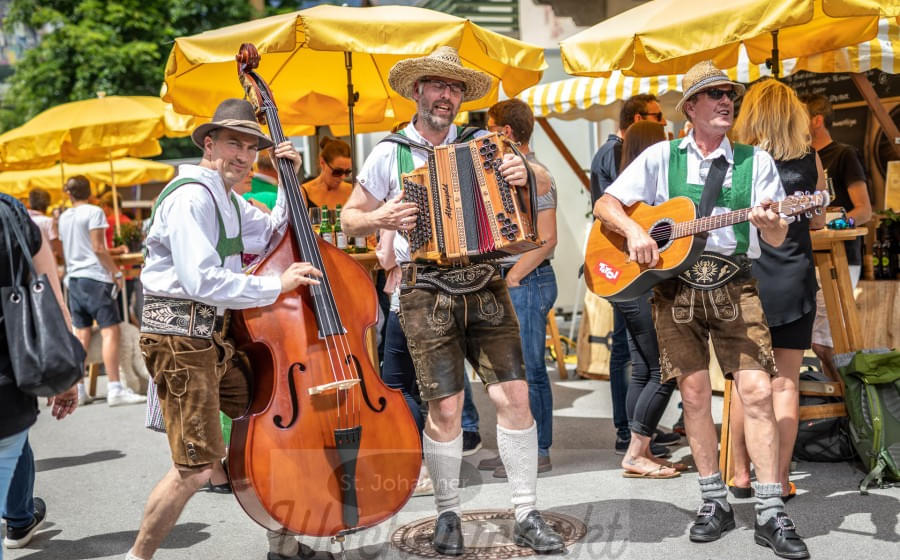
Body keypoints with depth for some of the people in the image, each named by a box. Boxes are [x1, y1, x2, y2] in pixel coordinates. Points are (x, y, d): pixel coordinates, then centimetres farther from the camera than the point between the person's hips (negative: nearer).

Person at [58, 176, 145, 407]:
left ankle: (77, 388, 9)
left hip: (74, 278, 7)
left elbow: (63, 251, 18)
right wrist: (116, 272, -8)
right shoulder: (94, 212, -7)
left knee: (81, 334, 10)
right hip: (95, 277, -7)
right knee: (110, 331, -8)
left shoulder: (64, 217, 13)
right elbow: (98, 248, -13)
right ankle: (115, 389, -14)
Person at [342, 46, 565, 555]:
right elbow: (351, 217, 11)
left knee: (515, 395, -4)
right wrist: (381, 218, -11)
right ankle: (448, 514, 17)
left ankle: (528, 516, 7)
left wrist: (527, 173, -17)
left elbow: (546, 184, 6)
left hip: (485, 287, 2)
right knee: (445, 407, -3)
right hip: (427, 294, -2)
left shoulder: (483, 144, 8)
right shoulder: (390, 155, 5)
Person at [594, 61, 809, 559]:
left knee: (756, 391, -10)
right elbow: (605, 204, 6)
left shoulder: (756, 161, 9)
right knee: (694, 394, 2)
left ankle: (771, 514, -5)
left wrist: (767, 221, -18)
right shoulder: (661, 157, 8)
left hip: (735, 287, 0)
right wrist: (633, 230, -13)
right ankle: (715, 501, 17)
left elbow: (778, 239, 6)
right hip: (675, 286, 0)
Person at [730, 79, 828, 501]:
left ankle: (741, 476, 14)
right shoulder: (810, 160, 0)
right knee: (785, 383, 6)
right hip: (794, 284, 1)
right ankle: (780, 480, 7)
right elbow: (818, 220, 12)